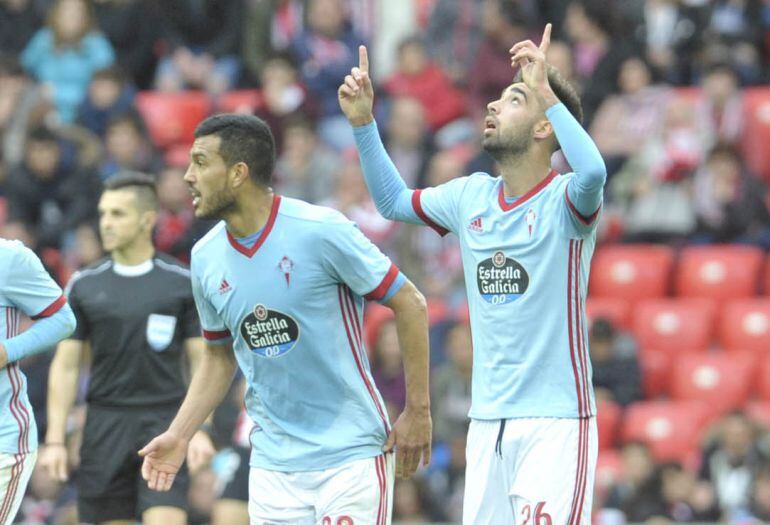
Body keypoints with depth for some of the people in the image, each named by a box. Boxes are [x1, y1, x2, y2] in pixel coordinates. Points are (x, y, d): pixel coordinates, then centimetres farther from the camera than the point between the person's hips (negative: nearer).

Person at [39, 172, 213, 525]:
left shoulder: (182, 283, 2)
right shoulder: (84, 285, 7)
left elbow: (201, 361, 3)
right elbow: (65, 366, 8)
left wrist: (201, 430, -8)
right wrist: (55, 440, 1)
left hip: (164, 421, -2)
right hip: (105, 426, 2)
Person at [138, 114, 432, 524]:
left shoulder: (320, 230, -14)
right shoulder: (206, 258, 4)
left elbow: (410, 305, -7)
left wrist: (418, 412, -8)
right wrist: (178, 435, 7)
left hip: (351, 454, -5)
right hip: (273, 461, 5)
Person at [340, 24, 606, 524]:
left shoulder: (563, 201, -10)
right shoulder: (471, 197, 10)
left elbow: (593, 172, -34)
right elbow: (394, 200, 26)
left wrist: (545, 91, -29)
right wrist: (363, 122, 15)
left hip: (556, 422, -6)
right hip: (488, 422, 7)